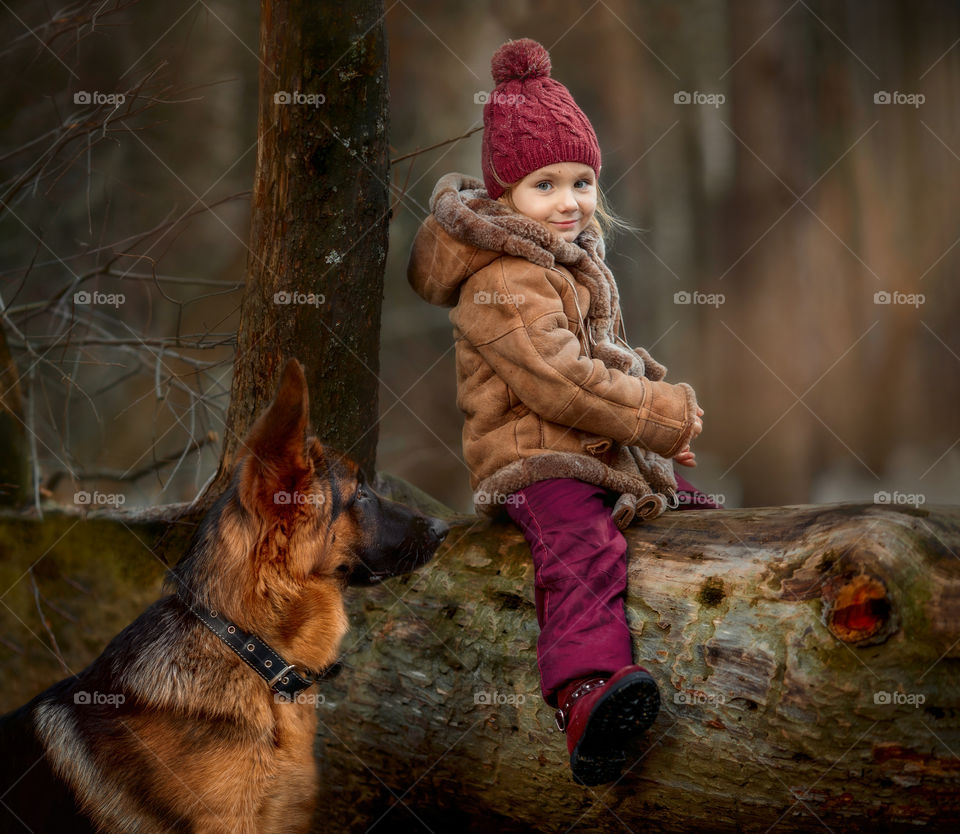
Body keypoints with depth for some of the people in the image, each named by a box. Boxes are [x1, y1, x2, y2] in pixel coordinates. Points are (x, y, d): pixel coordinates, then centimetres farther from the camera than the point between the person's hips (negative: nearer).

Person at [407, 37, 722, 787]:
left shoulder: (580, 264, 18)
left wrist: (661, 399, 11)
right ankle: (588, 701, -57)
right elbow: (559, 381, -24)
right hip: (534, 459, -10)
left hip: (608, 457, 10)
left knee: (701, 516, 18)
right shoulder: (506, 286, -16)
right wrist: (665, 416, -19)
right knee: (583, 556, -36)